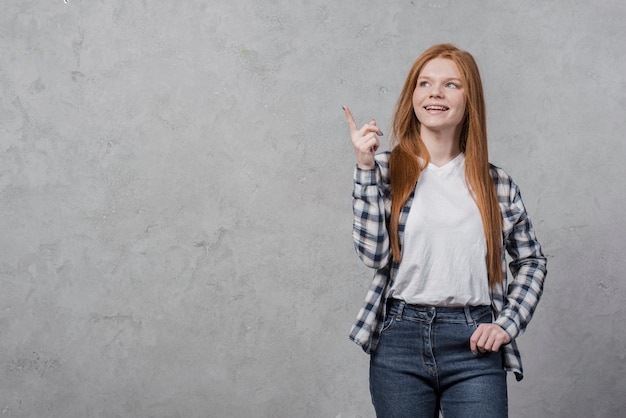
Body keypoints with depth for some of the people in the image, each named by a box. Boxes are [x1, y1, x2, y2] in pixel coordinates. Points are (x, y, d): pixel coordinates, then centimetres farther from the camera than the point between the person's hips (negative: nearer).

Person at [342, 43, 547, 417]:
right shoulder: (387, 169, 3)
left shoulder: (494, 182, 6)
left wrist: (508, 324, 1)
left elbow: (532, 260, 14)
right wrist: (366, 168, -10)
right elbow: (374, 253, -8)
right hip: (400, 342, 0)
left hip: (474, 345, 1)